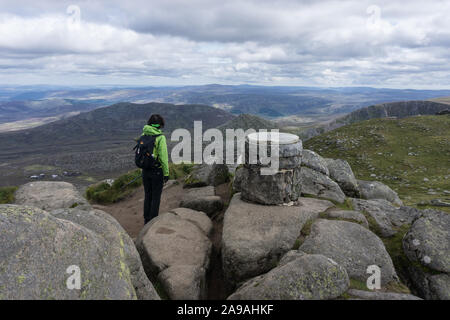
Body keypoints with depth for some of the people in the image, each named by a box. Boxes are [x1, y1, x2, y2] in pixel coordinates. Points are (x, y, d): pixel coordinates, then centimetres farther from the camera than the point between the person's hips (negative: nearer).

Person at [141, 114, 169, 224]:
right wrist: (166, 173, -8)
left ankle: (146, 219, 27)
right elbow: (163, 157, -16)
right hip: (157, 170, -5)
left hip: (145, 170, 6)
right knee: (156, 197, 7)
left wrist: (142, 169, 18)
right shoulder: (160, 137, -16)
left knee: (148, 195, 18)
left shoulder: (143, 135, 2)